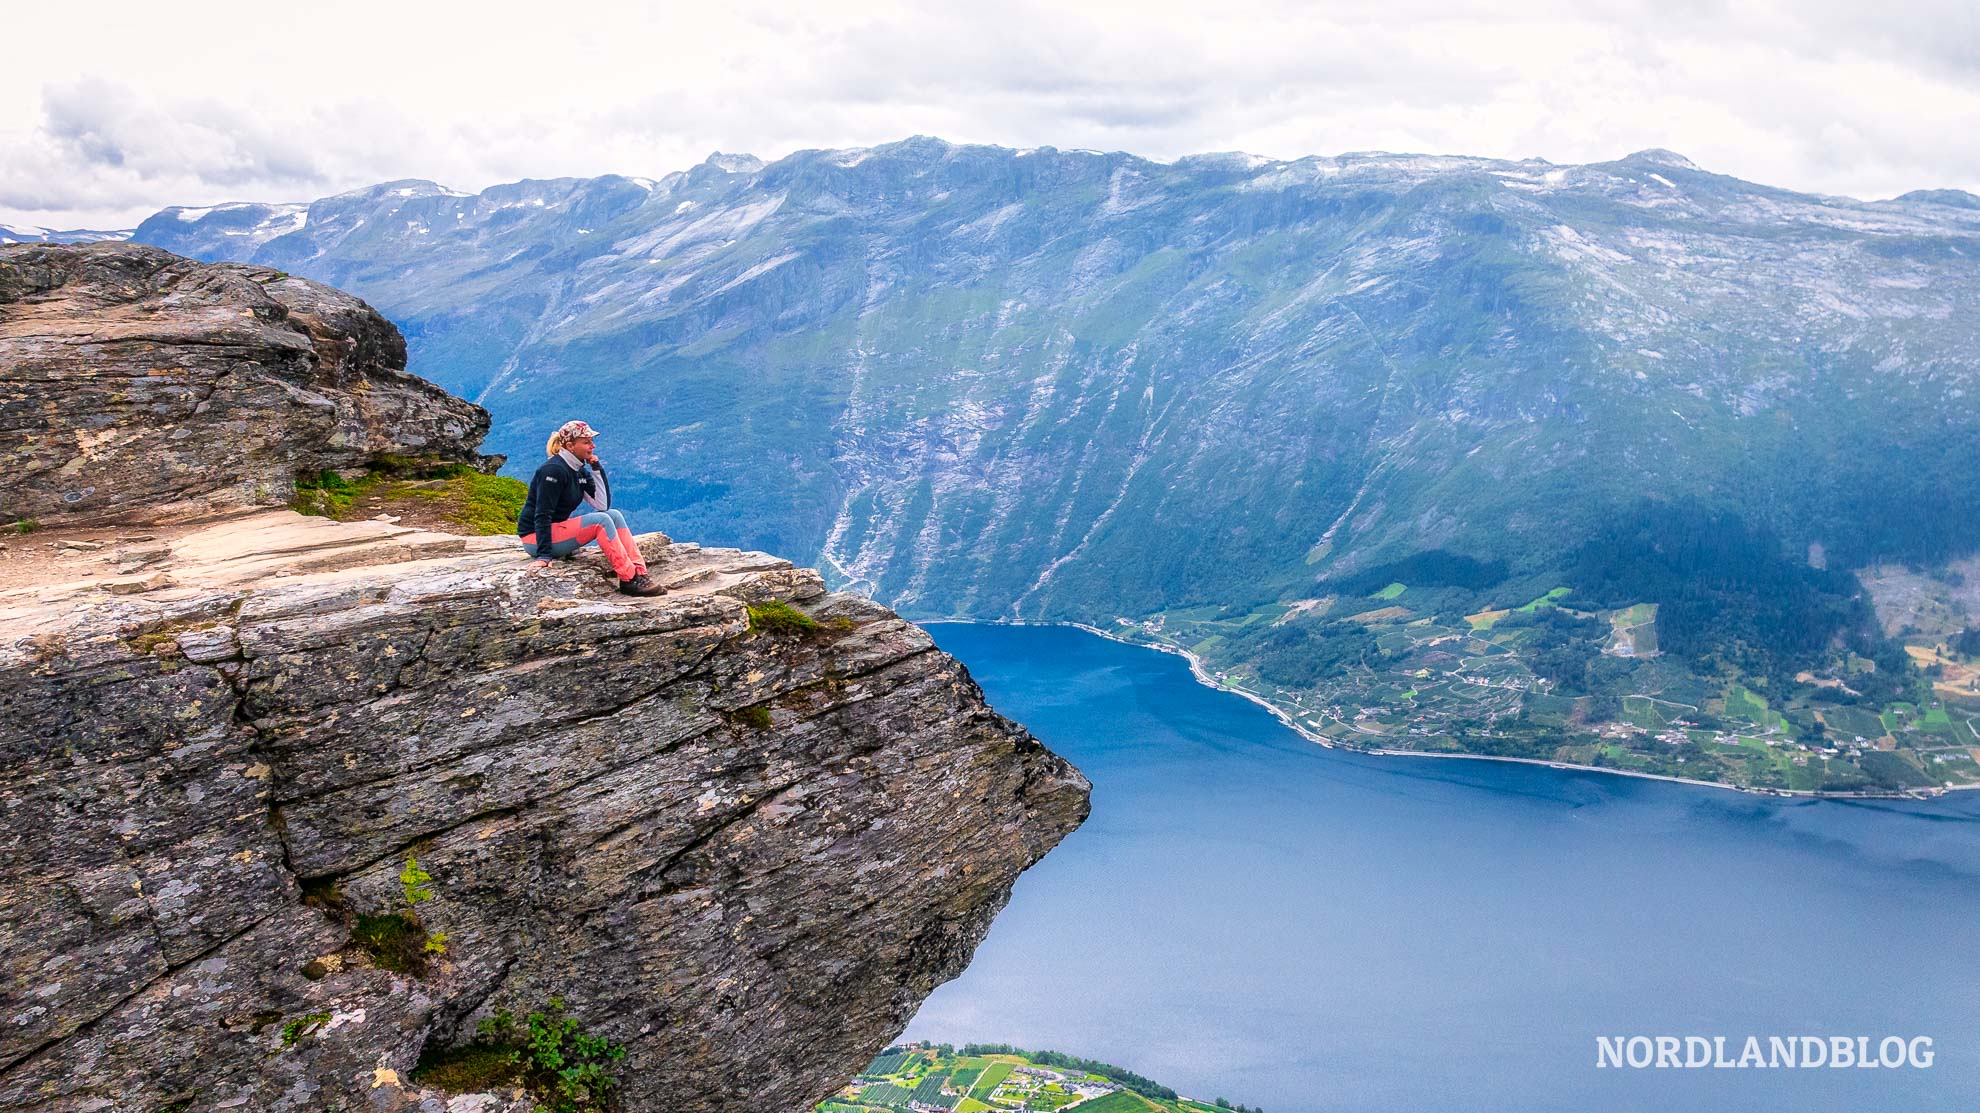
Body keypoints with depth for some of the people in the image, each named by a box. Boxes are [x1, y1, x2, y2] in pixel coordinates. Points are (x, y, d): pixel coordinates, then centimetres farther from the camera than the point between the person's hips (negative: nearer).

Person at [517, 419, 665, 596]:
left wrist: (597, 468, -6)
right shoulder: (554, 470, -19)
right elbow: (542, 515, -23)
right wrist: (544, 556, -29)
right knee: (601, 520, -24)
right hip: (535, 537, -9)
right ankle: (629, 580, -25)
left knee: (615, 515, -7)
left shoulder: (580, 470, 7)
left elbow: (603, 505, 1)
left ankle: (639, 573, -18)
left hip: (558, 531, 9)